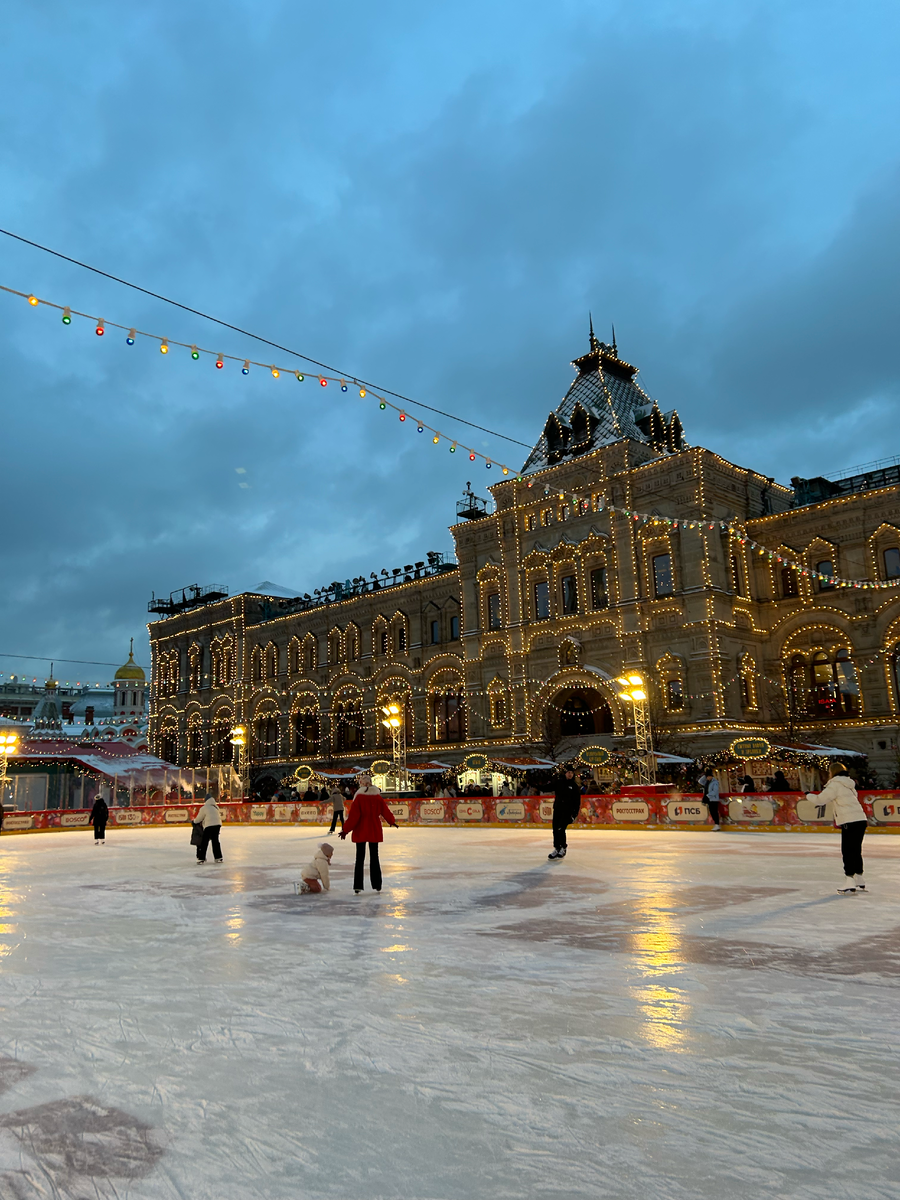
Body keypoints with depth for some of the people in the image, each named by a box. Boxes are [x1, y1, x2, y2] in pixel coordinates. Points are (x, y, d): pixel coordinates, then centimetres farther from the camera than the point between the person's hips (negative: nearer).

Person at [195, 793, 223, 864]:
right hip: (218, 824, 6)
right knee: (215, 840, 18)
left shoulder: (203, 808, -2)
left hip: (209, 826, -6)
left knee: (204, 842, 3)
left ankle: (201, 858, 2)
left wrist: (194, 820, 27)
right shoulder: (216, 807, 15)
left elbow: (198, 819, 6)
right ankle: (218, 857, 20)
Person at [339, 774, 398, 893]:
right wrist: (392, 821, 25)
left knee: (360, 858, 5)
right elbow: (385, 811, 7)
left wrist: (345, 830, -8)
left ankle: (358, 886, 2)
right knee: (374, 857, 13)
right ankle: (377, 885, 17)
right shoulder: (378, 797, -2)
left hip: (360, 832, -2)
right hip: (374, 832, 3)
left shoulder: (358, 797, -12)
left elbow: (353, 816, -15)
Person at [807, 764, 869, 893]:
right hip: (861, 820, 8)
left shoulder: (835, 784, -6)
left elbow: (821, 799, -6)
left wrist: (809, 795, 11)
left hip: (850, 822, -8)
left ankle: (849, 883, -8)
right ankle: (860, 882, 25)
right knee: (856, 851, 17)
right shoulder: (849, 785, 20)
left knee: (848, 852, -5)